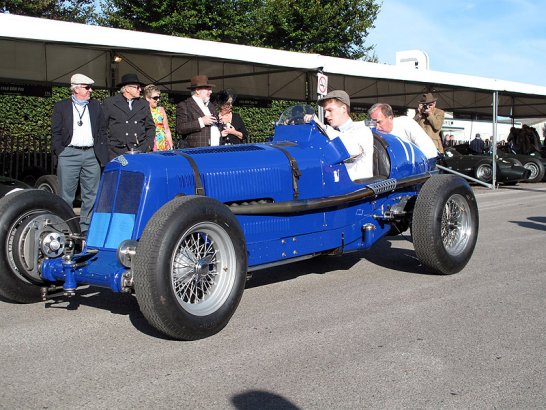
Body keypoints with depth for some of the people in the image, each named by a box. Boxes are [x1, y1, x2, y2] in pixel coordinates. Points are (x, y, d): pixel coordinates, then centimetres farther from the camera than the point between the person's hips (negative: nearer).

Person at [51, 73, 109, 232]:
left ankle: (86, 227, 13)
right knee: (66, 195, 1)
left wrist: (103, 156, 7)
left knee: (91, 194, 4)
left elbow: (101, 132, 13)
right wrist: (59, 154, -5)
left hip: (91, 155, 3)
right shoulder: (61, 107, 5)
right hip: (69, 155, -3)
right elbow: (55, 132, 4)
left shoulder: (96, 106, 13)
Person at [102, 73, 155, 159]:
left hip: (140, 152, 3)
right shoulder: (109, 103, 4)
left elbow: (150, 127, 20)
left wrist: (149, 145, 7)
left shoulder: (144, 104, 15)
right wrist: (105, 147, -1)